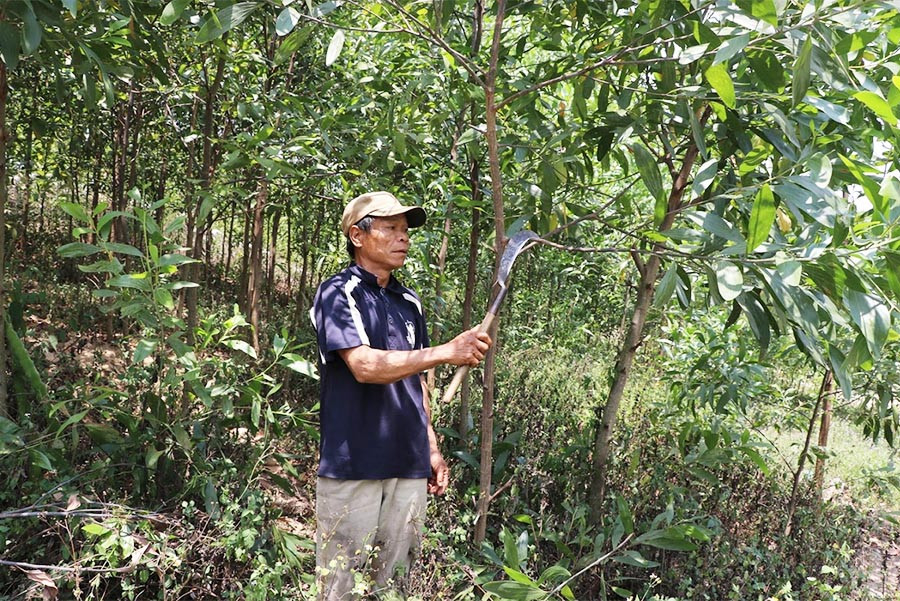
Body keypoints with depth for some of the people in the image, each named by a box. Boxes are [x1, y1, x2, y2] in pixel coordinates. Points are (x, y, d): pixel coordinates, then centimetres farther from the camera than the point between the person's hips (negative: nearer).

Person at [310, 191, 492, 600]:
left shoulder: (410, 303, 14)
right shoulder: (338, 294, -6)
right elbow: (364, 366, -21)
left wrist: (432, 448, 16)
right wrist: (446, 352, -26)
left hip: (409, 466, 6)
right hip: (353, 464, -6)